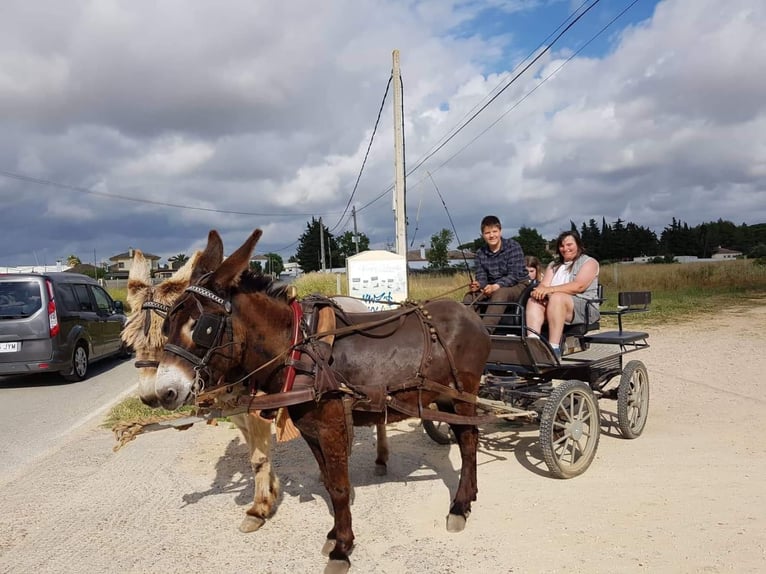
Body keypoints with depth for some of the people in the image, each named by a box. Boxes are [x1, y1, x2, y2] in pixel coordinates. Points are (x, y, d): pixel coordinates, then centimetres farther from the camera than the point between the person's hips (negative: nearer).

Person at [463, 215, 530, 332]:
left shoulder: (513, 247, -11)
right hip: (492, 287, 6)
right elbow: (481, 277, -2)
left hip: (518, 285, -5)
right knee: (470, 295, -18)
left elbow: (514, 275, -19)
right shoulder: (480, 253, 4)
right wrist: (478, 284, -28)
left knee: (500, 293, -37)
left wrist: (496, 286, -35)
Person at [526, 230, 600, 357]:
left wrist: (550, 289, -23)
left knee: (557, 297, -35)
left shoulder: (589, 262, 6)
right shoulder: (554, 264, 25)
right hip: (553, 304, 5)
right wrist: (540, 290, -17)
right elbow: (544, 284, 9)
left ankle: (554, 347, -42)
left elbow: (578, 286, -13)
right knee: (533, 301, -23)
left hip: (583, 307, -5)